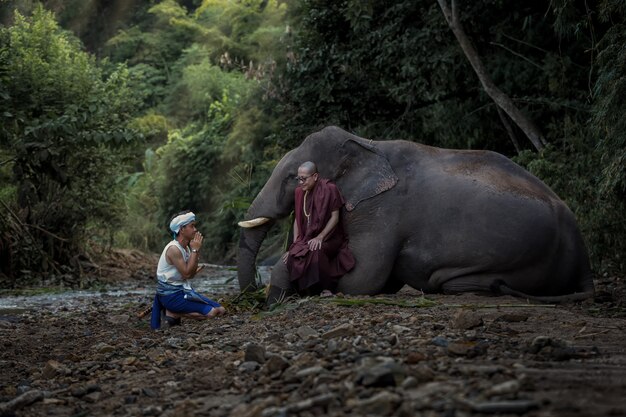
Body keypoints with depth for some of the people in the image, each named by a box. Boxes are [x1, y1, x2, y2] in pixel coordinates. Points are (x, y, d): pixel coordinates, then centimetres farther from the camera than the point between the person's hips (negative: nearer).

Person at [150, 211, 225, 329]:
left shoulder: (186, 247, 9)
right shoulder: (174, 249, -18)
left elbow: (191, 274, 5)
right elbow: (186, 274, -22)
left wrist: (197, 250, -1)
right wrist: (195, 250, -16)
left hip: (184, 290, 9)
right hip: (171, 294, -9)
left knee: (221, 310, 4)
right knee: (211, 312, -20)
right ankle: (172, 314, -9)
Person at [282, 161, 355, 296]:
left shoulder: (329, 189, -10)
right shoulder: (300, 192, 7)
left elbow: (335, 217, -11)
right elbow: (297, 219, 11)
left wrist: (320, 237, -21)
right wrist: (295, 244, 1)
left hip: (327, 237, -5)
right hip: (307, 238, 5)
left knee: (316, 251, -37)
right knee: (293, 257, -25)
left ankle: (327, 289, -23)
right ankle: (308, 292, -14)